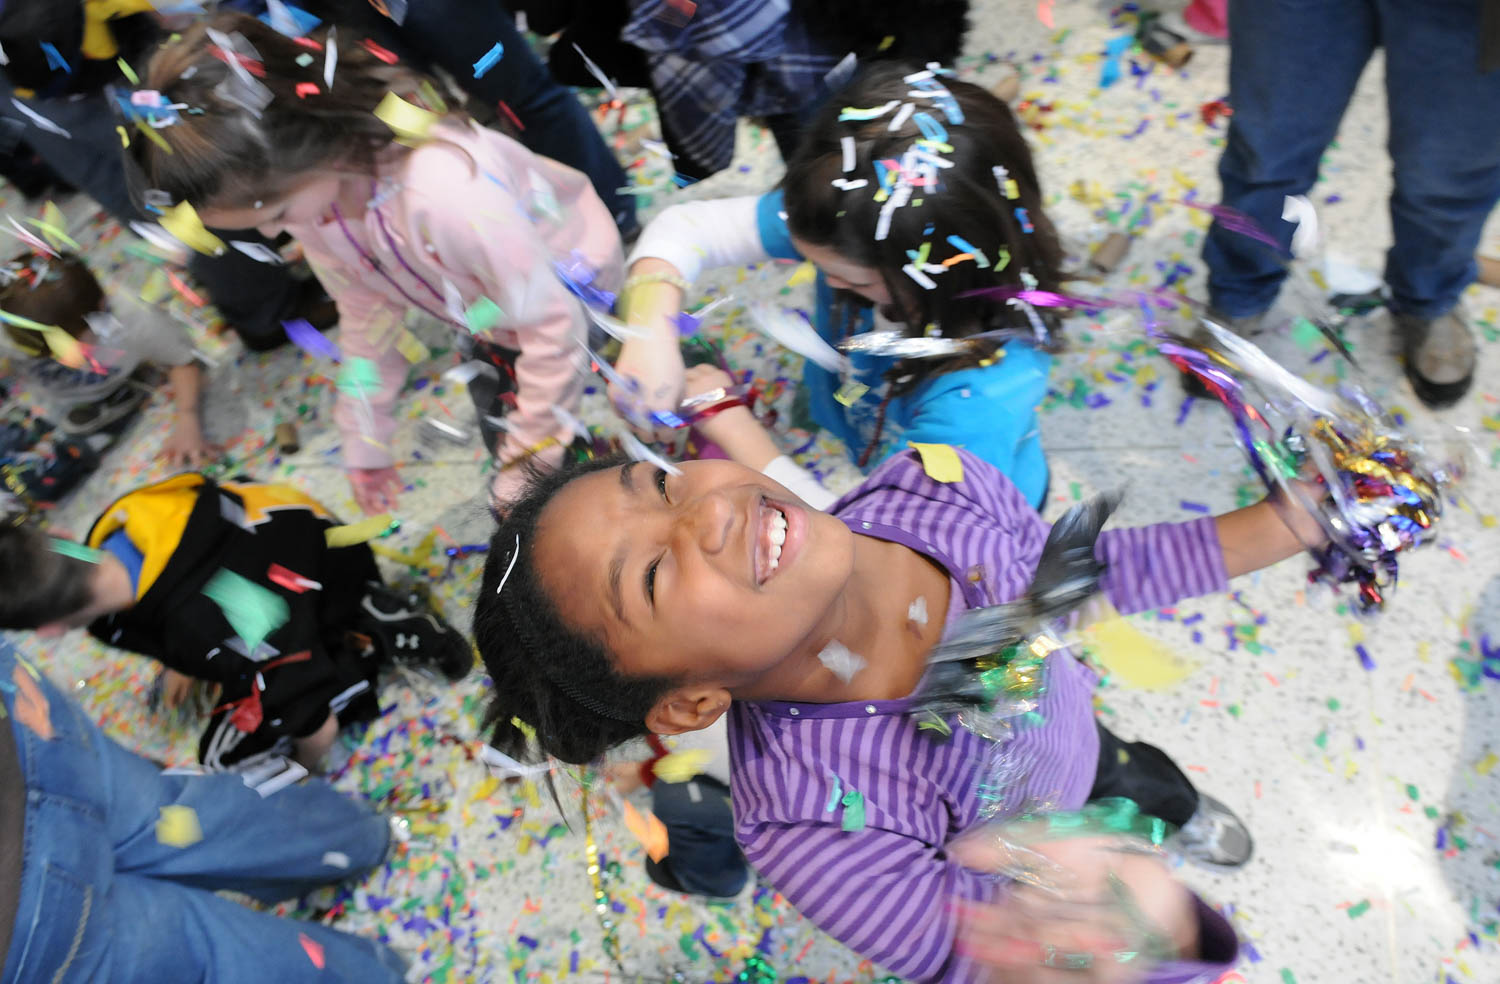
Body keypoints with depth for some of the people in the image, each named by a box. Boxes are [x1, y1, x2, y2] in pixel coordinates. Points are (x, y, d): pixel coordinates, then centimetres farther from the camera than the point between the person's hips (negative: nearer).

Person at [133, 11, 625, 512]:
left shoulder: (444, 192, -43)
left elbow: (553, 325, -34)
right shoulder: (303, 185, -18)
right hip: (494, 300, 6)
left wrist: (525, 474, -24)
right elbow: (365, 314, -3)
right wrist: (365, 444, 3)